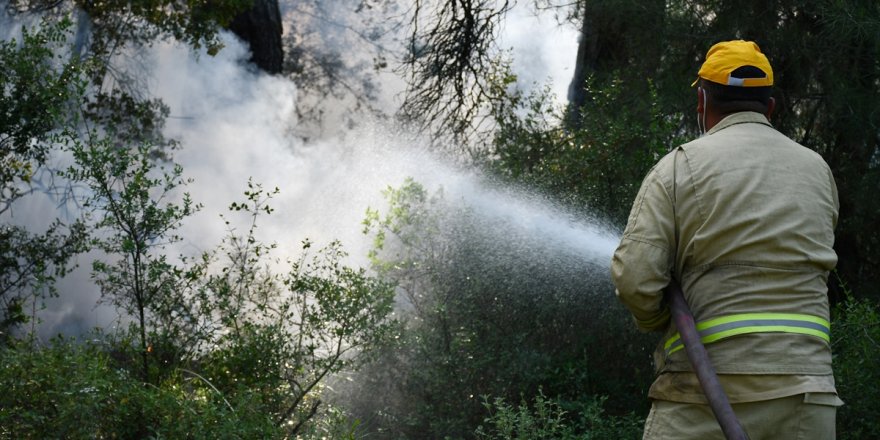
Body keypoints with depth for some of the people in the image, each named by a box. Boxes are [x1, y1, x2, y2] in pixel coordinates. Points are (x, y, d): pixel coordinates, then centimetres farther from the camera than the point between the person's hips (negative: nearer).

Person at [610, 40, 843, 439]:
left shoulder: (679, 167, -1)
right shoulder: (817, 171, 13)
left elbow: (634, 278, -9)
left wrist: (658, 322, 11)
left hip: (706, 393, -3)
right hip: (804, 391, 4)